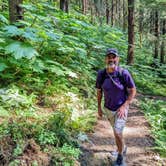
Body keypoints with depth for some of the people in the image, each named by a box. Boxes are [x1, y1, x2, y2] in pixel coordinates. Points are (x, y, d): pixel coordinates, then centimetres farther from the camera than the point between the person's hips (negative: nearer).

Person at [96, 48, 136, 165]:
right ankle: (123, 147, 51)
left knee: (117, 133, -9)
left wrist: (124, 107, -19)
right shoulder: (101, 74, -12)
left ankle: (120, 155, 20)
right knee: (117, 130, 22)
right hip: (108, 109, 4)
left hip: (121, 108, -4)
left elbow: (133, 91, -13)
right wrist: (99, 108, 4)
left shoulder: (124, 73, -22)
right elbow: (99, 91, 2)